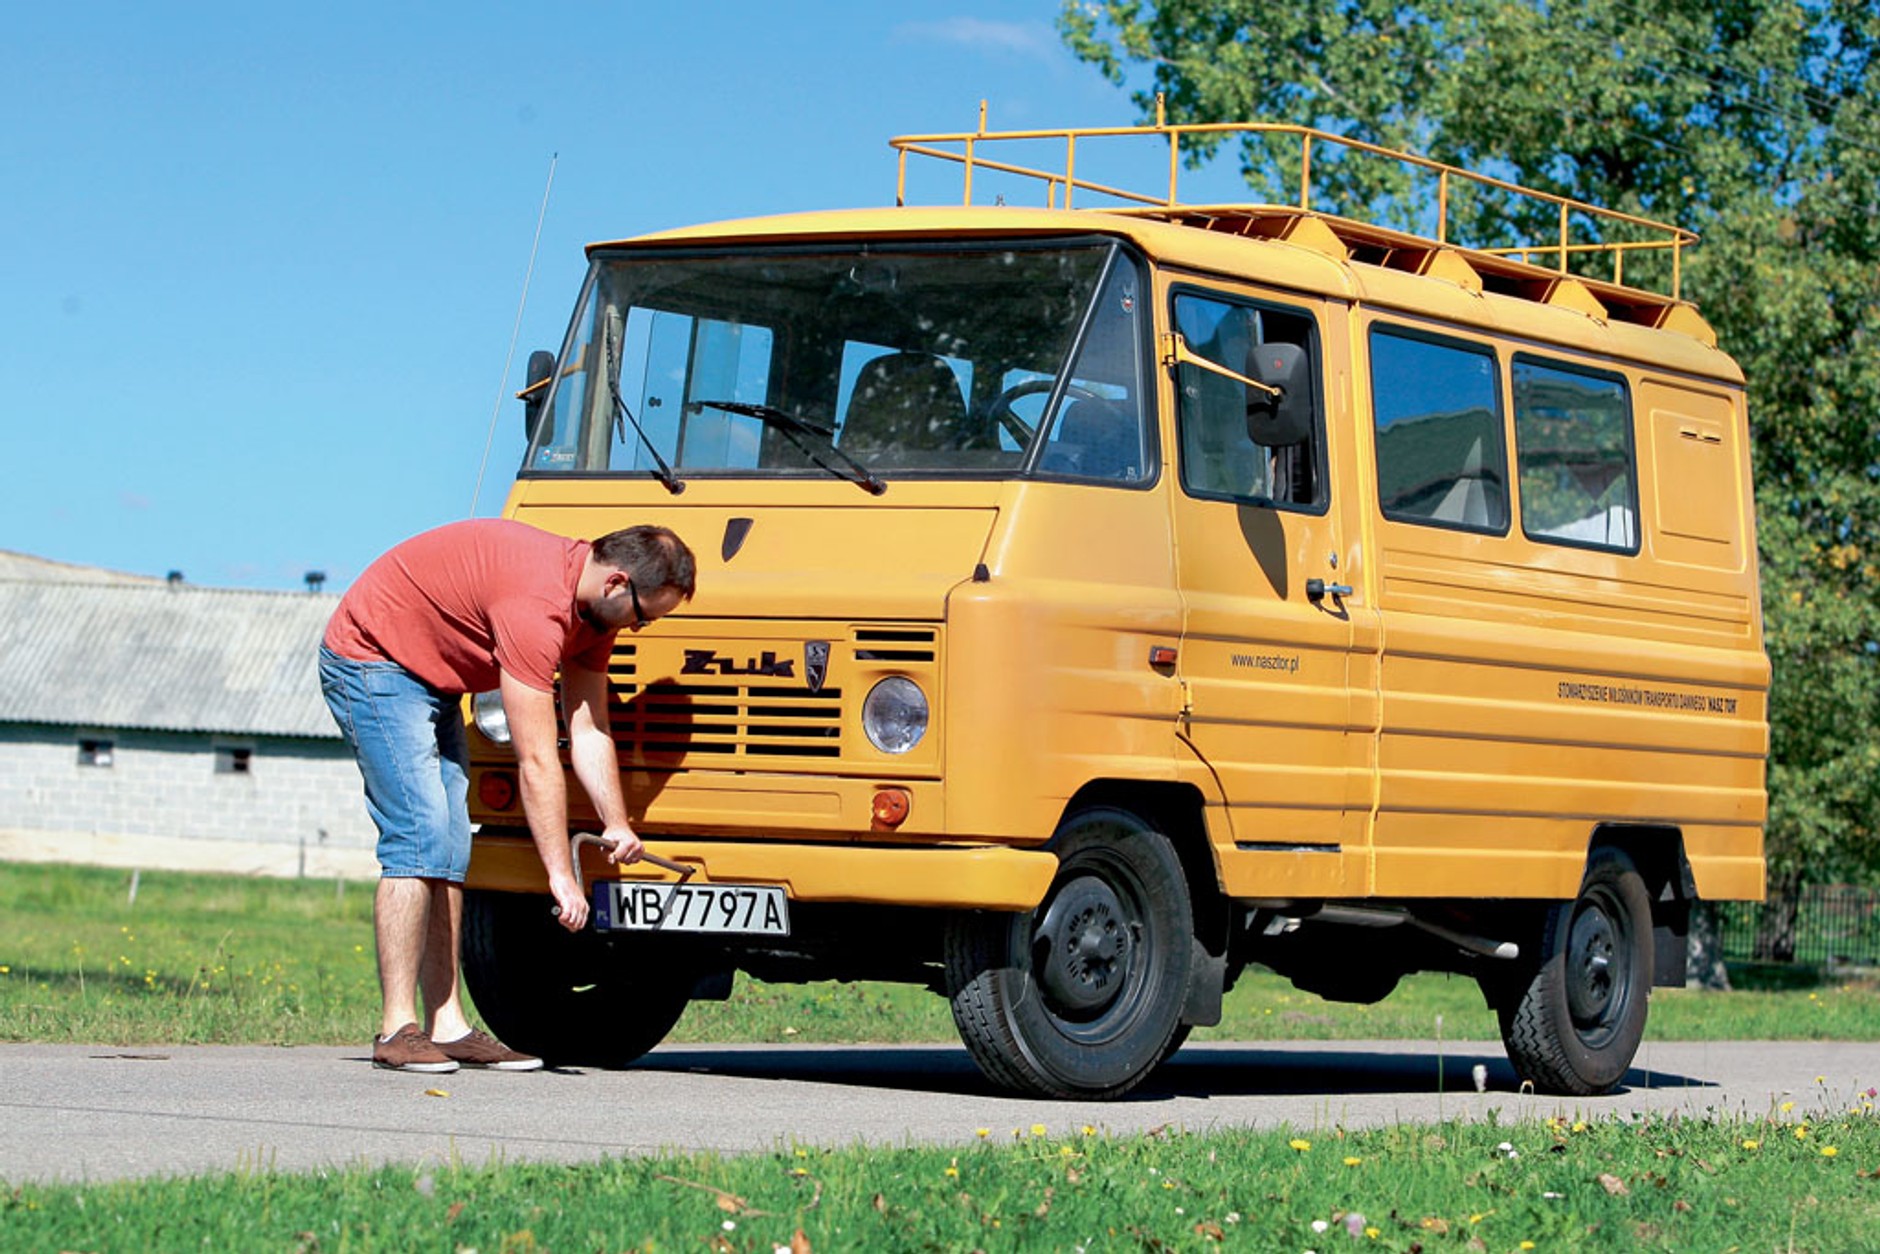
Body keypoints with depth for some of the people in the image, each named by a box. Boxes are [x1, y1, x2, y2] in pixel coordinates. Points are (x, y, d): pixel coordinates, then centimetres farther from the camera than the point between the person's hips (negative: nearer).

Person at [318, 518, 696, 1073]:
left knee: (450, 851, 6)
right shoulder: (536, 604, -32)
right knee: (420, 837, -17)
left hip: (431, 681, 10)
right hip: (373, 660, -10)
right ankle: (397, 1031, -17)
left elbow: (589, 730, 4)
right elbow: (536, 762, -30)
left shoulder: (595, 605, -3)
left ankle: (446, 1027, 7)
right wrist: (561, 876, -27)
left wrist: (615, 823, -9)